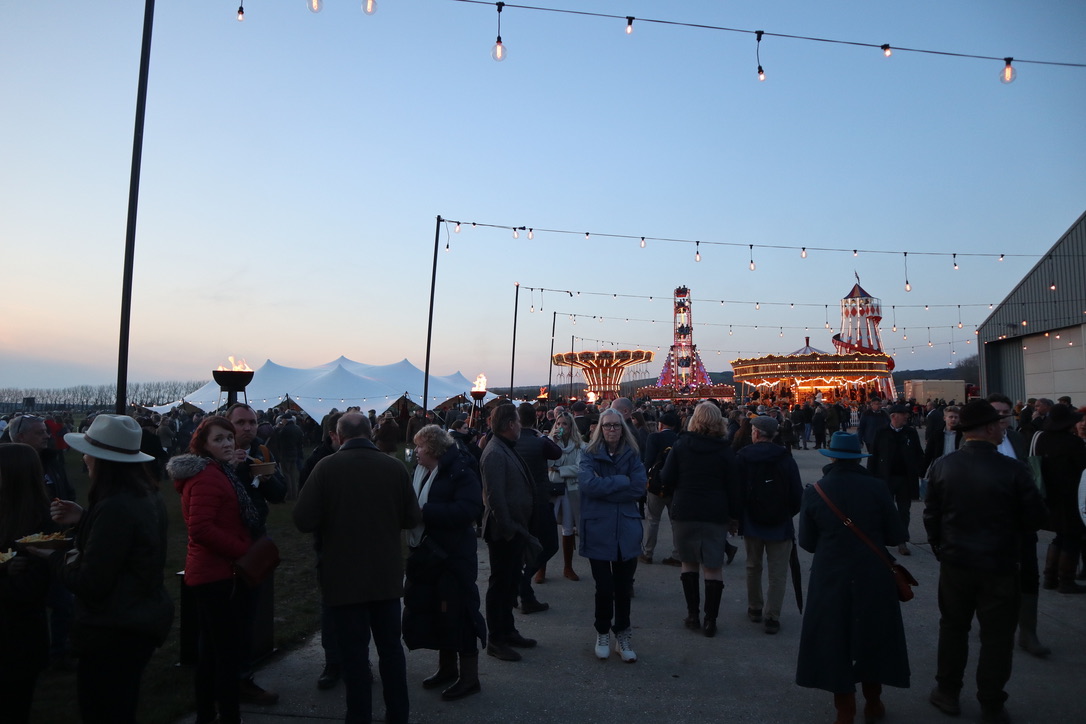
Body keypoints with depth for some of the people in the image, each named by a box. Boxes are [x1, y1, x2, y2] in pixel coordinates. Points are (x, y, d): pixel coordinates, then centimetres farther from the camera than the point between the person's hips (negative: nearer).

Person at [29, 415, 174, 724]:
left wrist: (54, 558, -7)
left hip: (113, 634, -9)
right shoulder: (147, 497, 3)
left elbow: (91, 583, -23)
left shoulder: (115, 508, -26)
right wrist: (83, 520, 8)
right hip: (144, 621, 9)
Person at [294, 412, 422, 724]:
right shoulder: (395, 467, -8)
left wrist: (333, 520, 6)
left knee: (354, 652, 9)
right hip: (387, 575, 3)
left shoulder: (326, 467, -13)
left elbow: (304, 520, -14)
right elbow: (412, 518, -2)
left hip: (344, 577, -2)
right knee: (391, 646, 17)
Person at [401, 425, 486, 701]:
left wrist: (424, 510, -26)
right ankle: (447, 667, 33)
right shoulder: (421, 471, 9)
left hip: (453, 556, -8)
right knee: (430, 610, 15)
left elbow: (466, 510, -26)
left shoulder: (460, 473, -14)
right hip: (426, 553, 8)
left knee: (457, 612, 0)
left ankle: (469, 676, 15)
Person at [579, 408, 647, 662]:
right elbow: (588, 484, -20)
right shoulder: (591, 455, -2)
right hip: (599, 530, -2)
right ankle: (602, 634, 27)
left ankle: (623, 636, 27)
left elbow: (639, 487, -9)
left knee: (623, 587, 9)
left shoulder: (632, 456, 4)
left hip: (626, 530, 2)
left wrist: (605, 487, -13)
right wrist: (621, 481, -14)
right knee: (604, 587, 6)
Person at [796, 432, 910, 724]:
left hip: (831, 577, -1)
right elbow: (896, 536, -5)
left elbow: (807, 542, -2)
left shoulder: (815, 492, -8)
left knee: (835, 638, 12)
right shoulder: (876, 488, -10)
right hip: (873, 576, 1)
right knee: (872, 635, 19)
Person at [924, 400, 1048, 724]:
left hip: (955, 564, 3)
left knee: (953, 627, 18)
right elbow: (1035, 519, -8)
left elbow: (931, 515, -1)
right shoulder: (1013, 470, -17)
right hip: (1000, 567, -2)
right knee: (996, 636, 12)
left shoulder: (942, 466, -8)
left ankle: (948, 693, 30)